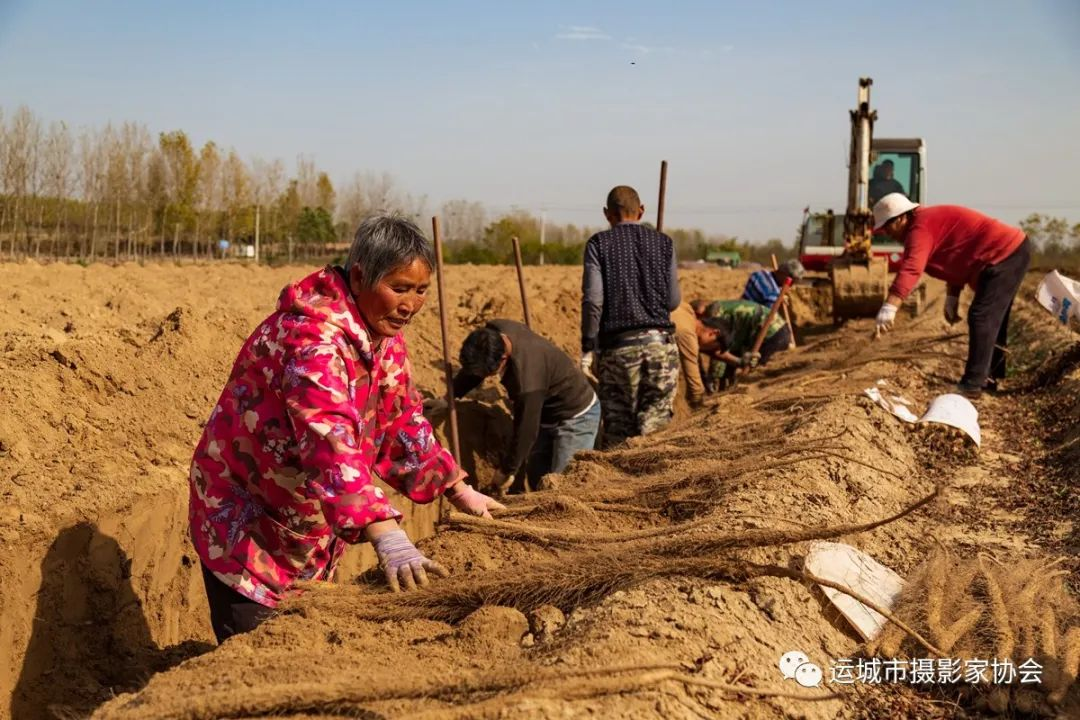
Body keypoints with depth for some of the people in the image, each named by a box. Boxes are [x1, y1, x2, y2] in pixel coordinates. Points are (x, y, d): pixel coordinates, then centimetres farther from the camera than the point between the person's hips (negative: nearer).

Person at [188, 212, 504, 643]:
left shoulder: (383, 336, -1)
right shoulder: (313, 337, -31)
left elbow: (403, 421, 11)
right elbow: (331, 444, -44)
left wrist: (460, 492, 10)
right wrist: (386, 536, -55)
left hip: (312, 528, 8)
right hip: (246, 525, -8)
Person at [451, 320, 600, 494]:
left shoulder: (527, 376, -39)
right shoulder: (491, 333, -17)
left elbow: (525, 430, -28)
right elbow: (472, 366, 7)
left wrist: (507, 471, -15)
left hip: (576, 416, -9)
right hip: (546, 414, 9)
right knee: (535, 478, 12)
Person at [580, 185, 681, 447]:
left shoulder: (599, 243, 3)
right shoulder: (663, 242, 9)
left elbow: (593, 299, -7)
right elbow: (673, 300, 6)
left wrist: (588, 348, -5)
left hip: (618, 345, -1)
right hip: (660, 341, 1)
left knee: (617, 427, 5)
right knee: (656, 422, 4)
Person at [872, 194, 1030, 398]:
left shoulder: (921, 227, -18)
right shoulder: (932, 222, 15)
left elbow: (910, 270, -32)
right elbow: (956, 261, 22)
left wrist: (889, 308, -38)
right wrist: (952, 298, 18)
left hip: (1005, 255, -11)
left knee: (981, 318, -13)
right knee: (992, 320, 19)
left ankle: (972, 385, -13)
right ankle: (988, 378, 29)